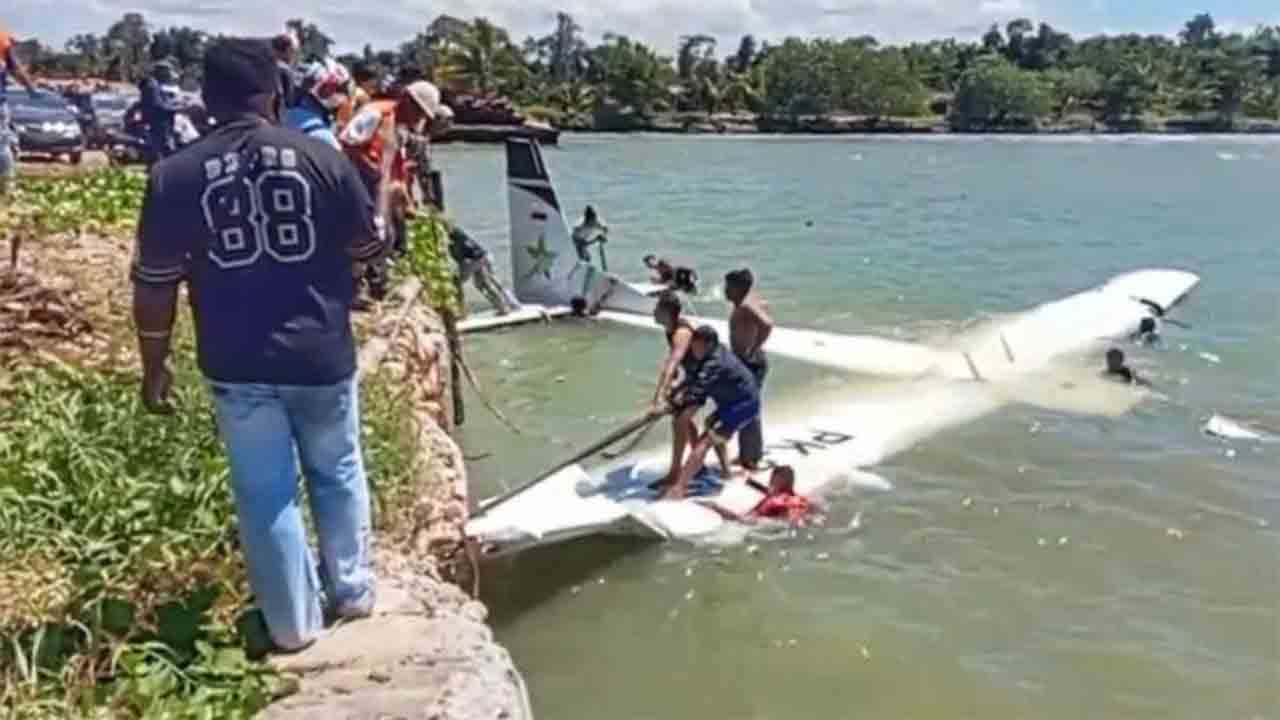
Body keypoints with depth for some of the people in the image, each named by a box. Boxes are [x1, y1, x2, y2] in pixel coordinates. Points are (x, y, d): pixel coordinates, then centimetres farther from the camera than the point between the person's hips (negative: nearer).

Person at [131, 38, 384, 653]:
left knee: (265, 494, 12)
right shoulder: (323, 158, -8)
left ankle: (294, 625, 23)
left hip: (237, 366, 0)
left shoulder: (174, 175, -6)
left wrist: (154, 367, 9)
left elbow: (154, 285, -2)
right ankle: (352, 592, 34)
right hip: (322, 356, 0)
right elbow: (369, 247, 4)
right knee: (338, 474, 21)